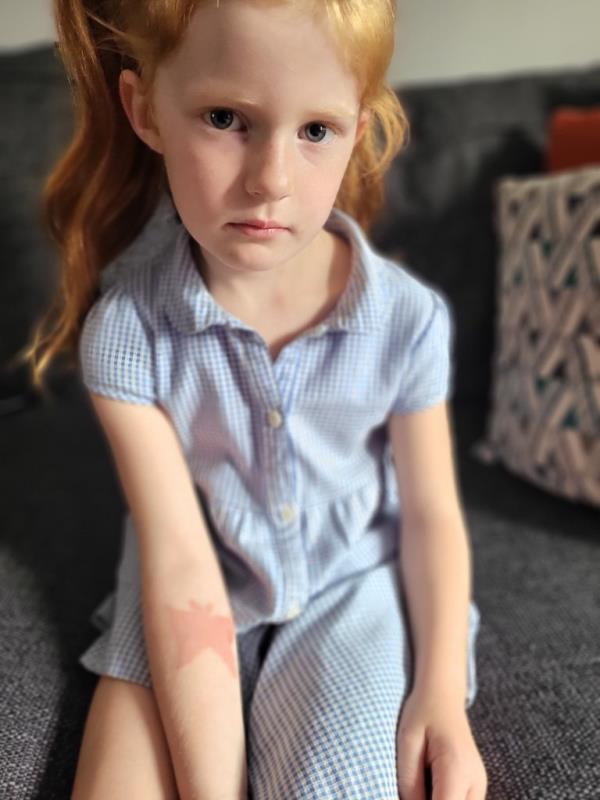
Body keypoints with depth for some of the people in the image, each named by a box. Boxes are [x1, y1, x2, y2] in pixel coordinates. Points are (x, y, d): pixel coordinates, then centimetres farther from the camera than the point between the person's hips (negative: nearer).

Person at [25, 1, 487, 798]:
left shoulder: (409, 320, -15)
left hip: (352, 590, 1)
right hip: (192, 601, 1)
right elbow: (179, 556, -20)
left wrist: (442, 694, -13)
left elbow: (431, 512, -4)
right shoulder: (125, 329, -18)